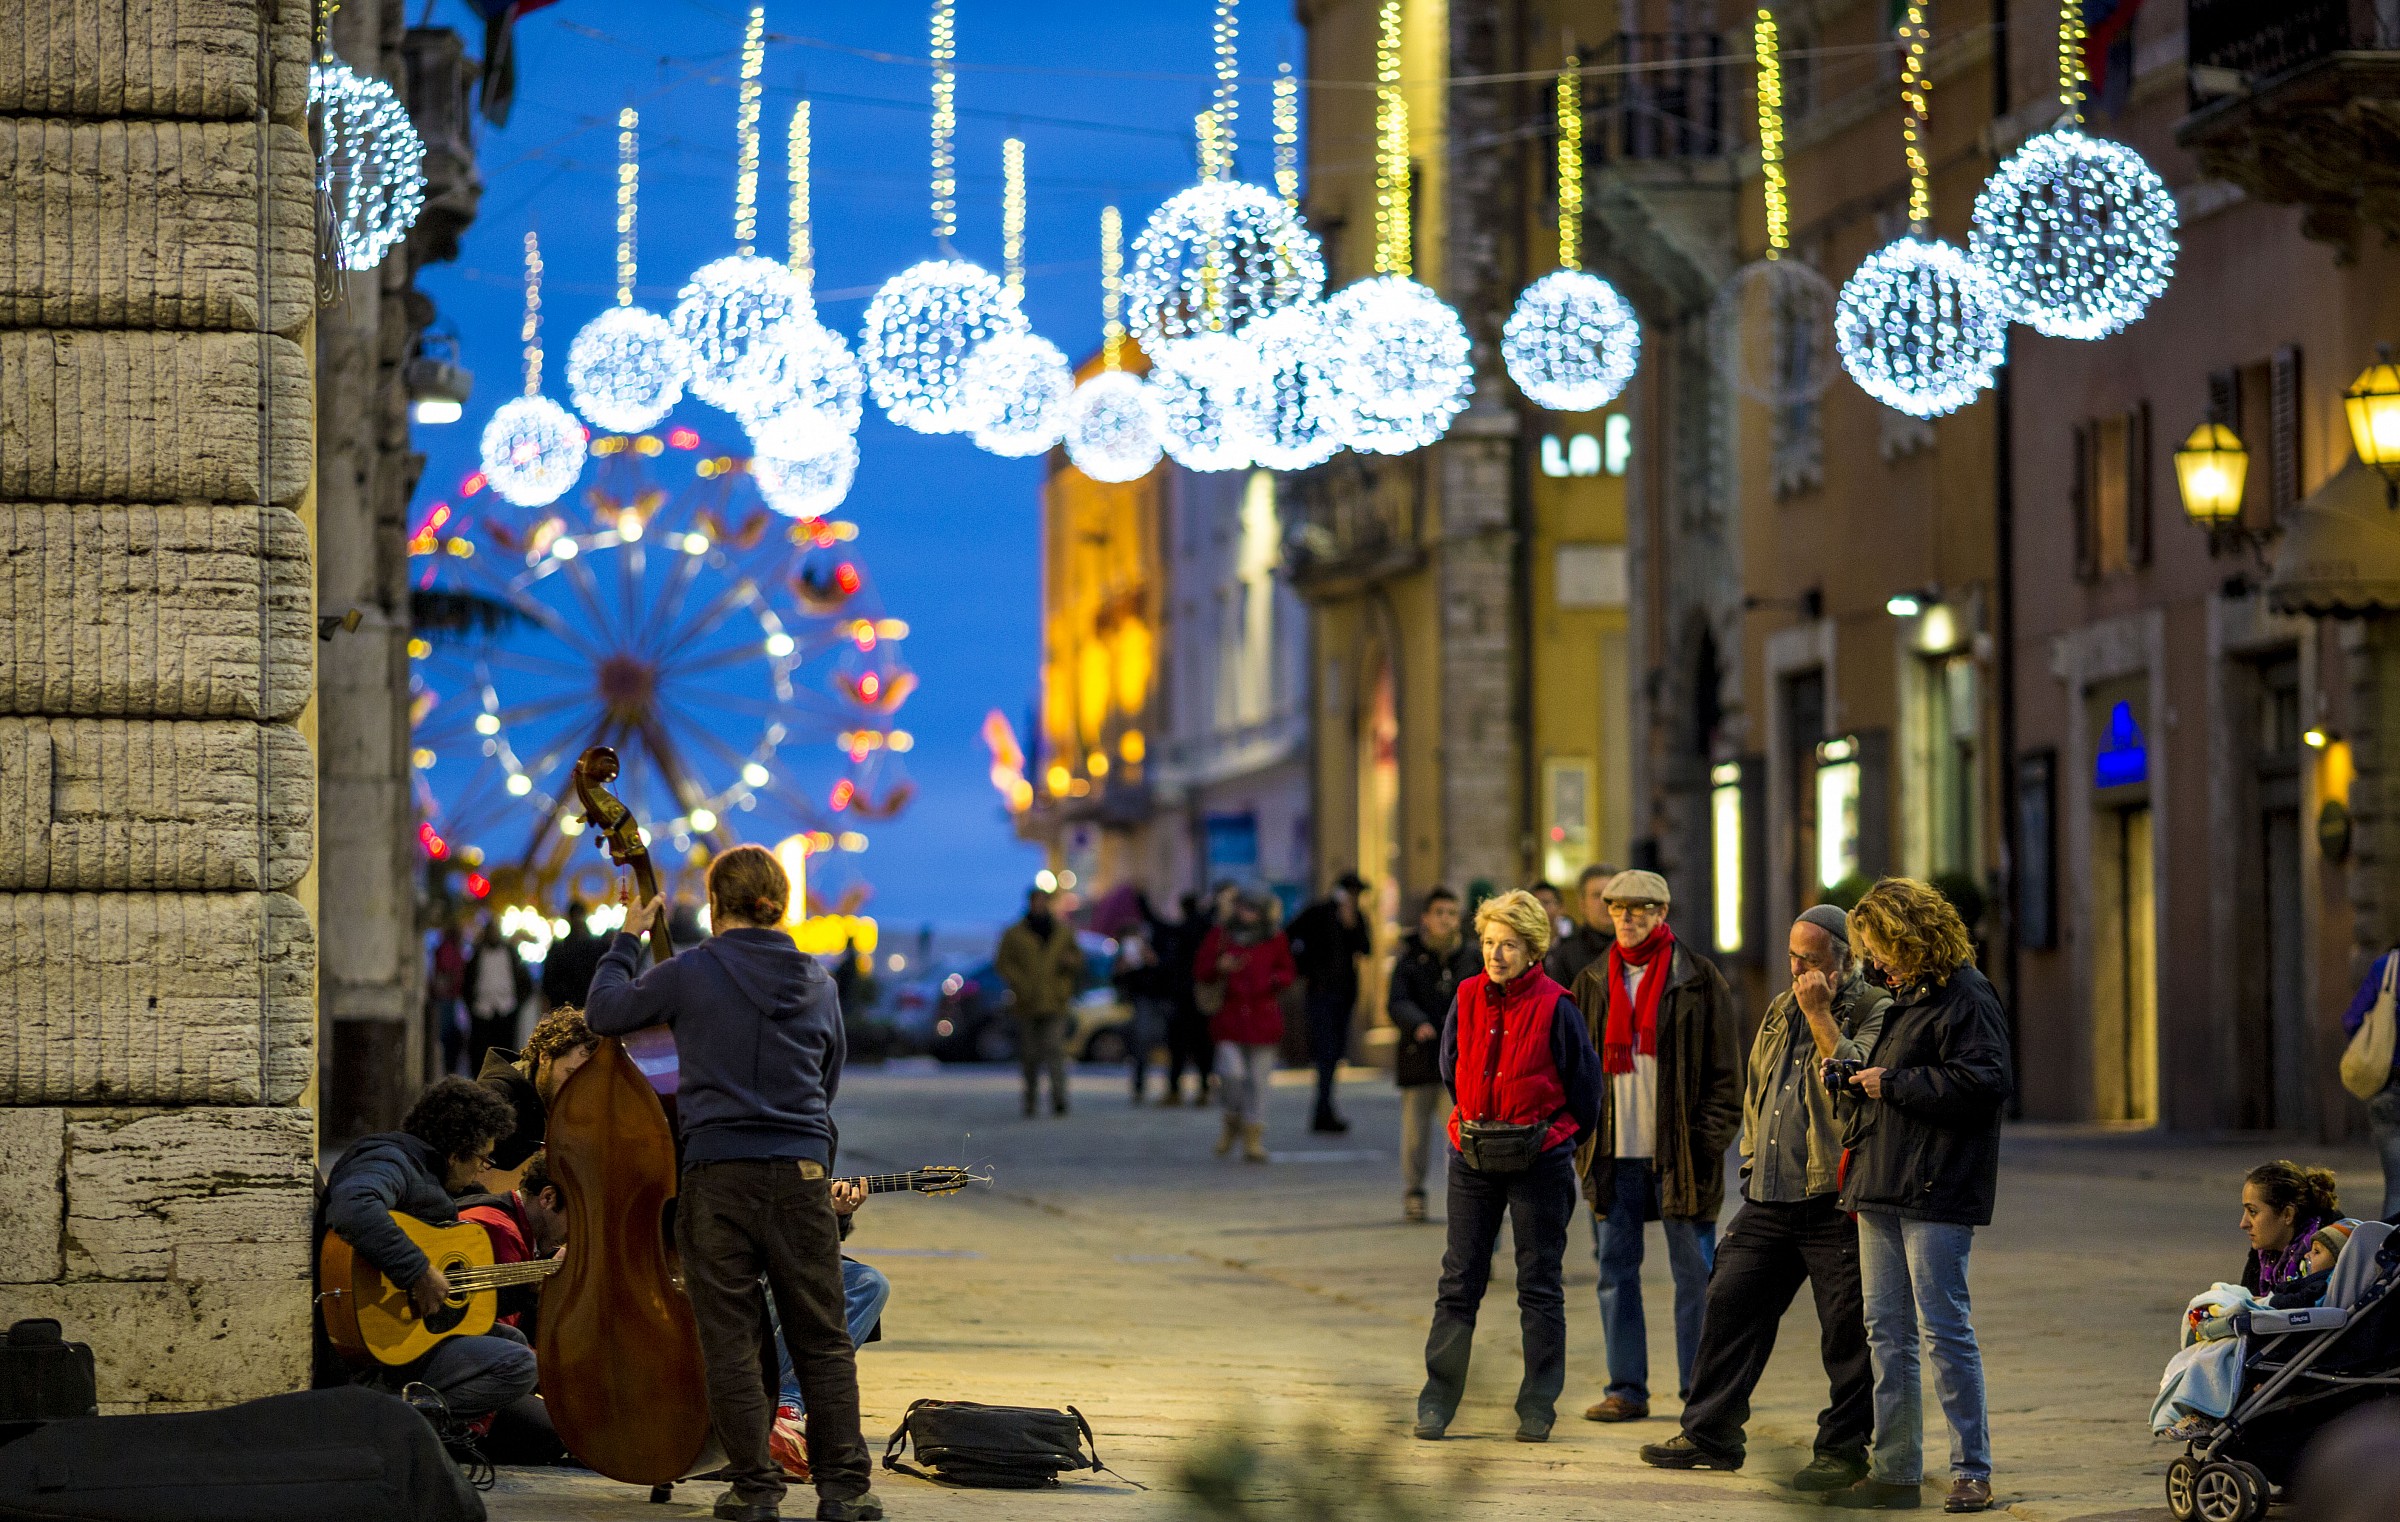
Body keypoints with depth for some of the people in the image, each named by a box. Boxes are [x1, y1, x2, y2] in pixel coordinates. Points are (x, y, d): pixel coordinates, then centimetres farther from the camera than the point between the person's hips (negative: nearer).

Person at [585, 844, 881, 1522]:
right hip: (802, 1170, 3)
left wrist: (626, 939, 20)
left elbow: (605, 1012, 8)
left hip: (718, 1174, -3)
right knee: (824, 1340, 8)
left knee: (729, 1340, 4)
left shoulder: (690, 972, -4)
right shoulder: (818, 982, 8)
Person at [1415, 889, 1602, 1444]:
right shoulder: (1467, 999, 1)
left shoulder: (1555, 1008, -10)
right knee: (1459, 1280, 4)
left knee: (1539, 1286, 4)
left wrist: (1550, 1136, 3)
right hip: (1473, 1158, 3)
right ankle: (1437, 1402, 8)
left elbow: (1584, 1087, -1)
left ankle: (1537, 1409, 9)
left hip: (1538, 1162, -3)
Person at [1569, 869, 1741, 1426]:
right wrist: (1579, 1131, 4)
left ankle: (1700, 1390, 8)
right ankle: (1626, 1389, 11)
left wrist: (1711, 1139, -9)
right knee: (1616, 1269, 4)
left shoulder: (1698, 979, -1)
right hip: (1613, 1152, 4)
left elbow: (1724, 1067, -2)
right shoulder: (1592, 983, 11)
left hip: (1678, 1149, -4)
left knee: (1695, 1270, 2)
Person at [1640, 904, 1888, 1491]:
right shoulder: (1782, 1009, 17)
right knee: (1730, 1302, 6)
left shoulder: (1874, 1012, -6)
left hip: (1834, 1200, -7)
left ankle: (1844, 1448, 7)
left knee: (1846, 1328, -2)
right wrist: (1752, 1158, 23)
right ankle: (1710, 1433, 15)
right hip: (1768, 1199, 7)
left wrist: (1821, 1015, -18)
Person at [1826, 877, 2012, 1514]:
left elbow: (1986, 1081, -21)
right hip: (1881, 1191, 10)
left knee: (1945, 1329, -8)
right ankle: (1894, 1469, 15)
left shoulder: (1965, 999, -10)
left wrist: (1894, 1084, -16)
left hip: (1936, 1196, -10)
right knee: (1887, 1332, 10)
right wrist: (1852, 1080, 9)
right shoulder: (1905, 995, 20)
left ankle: (1972, 1472, -3)